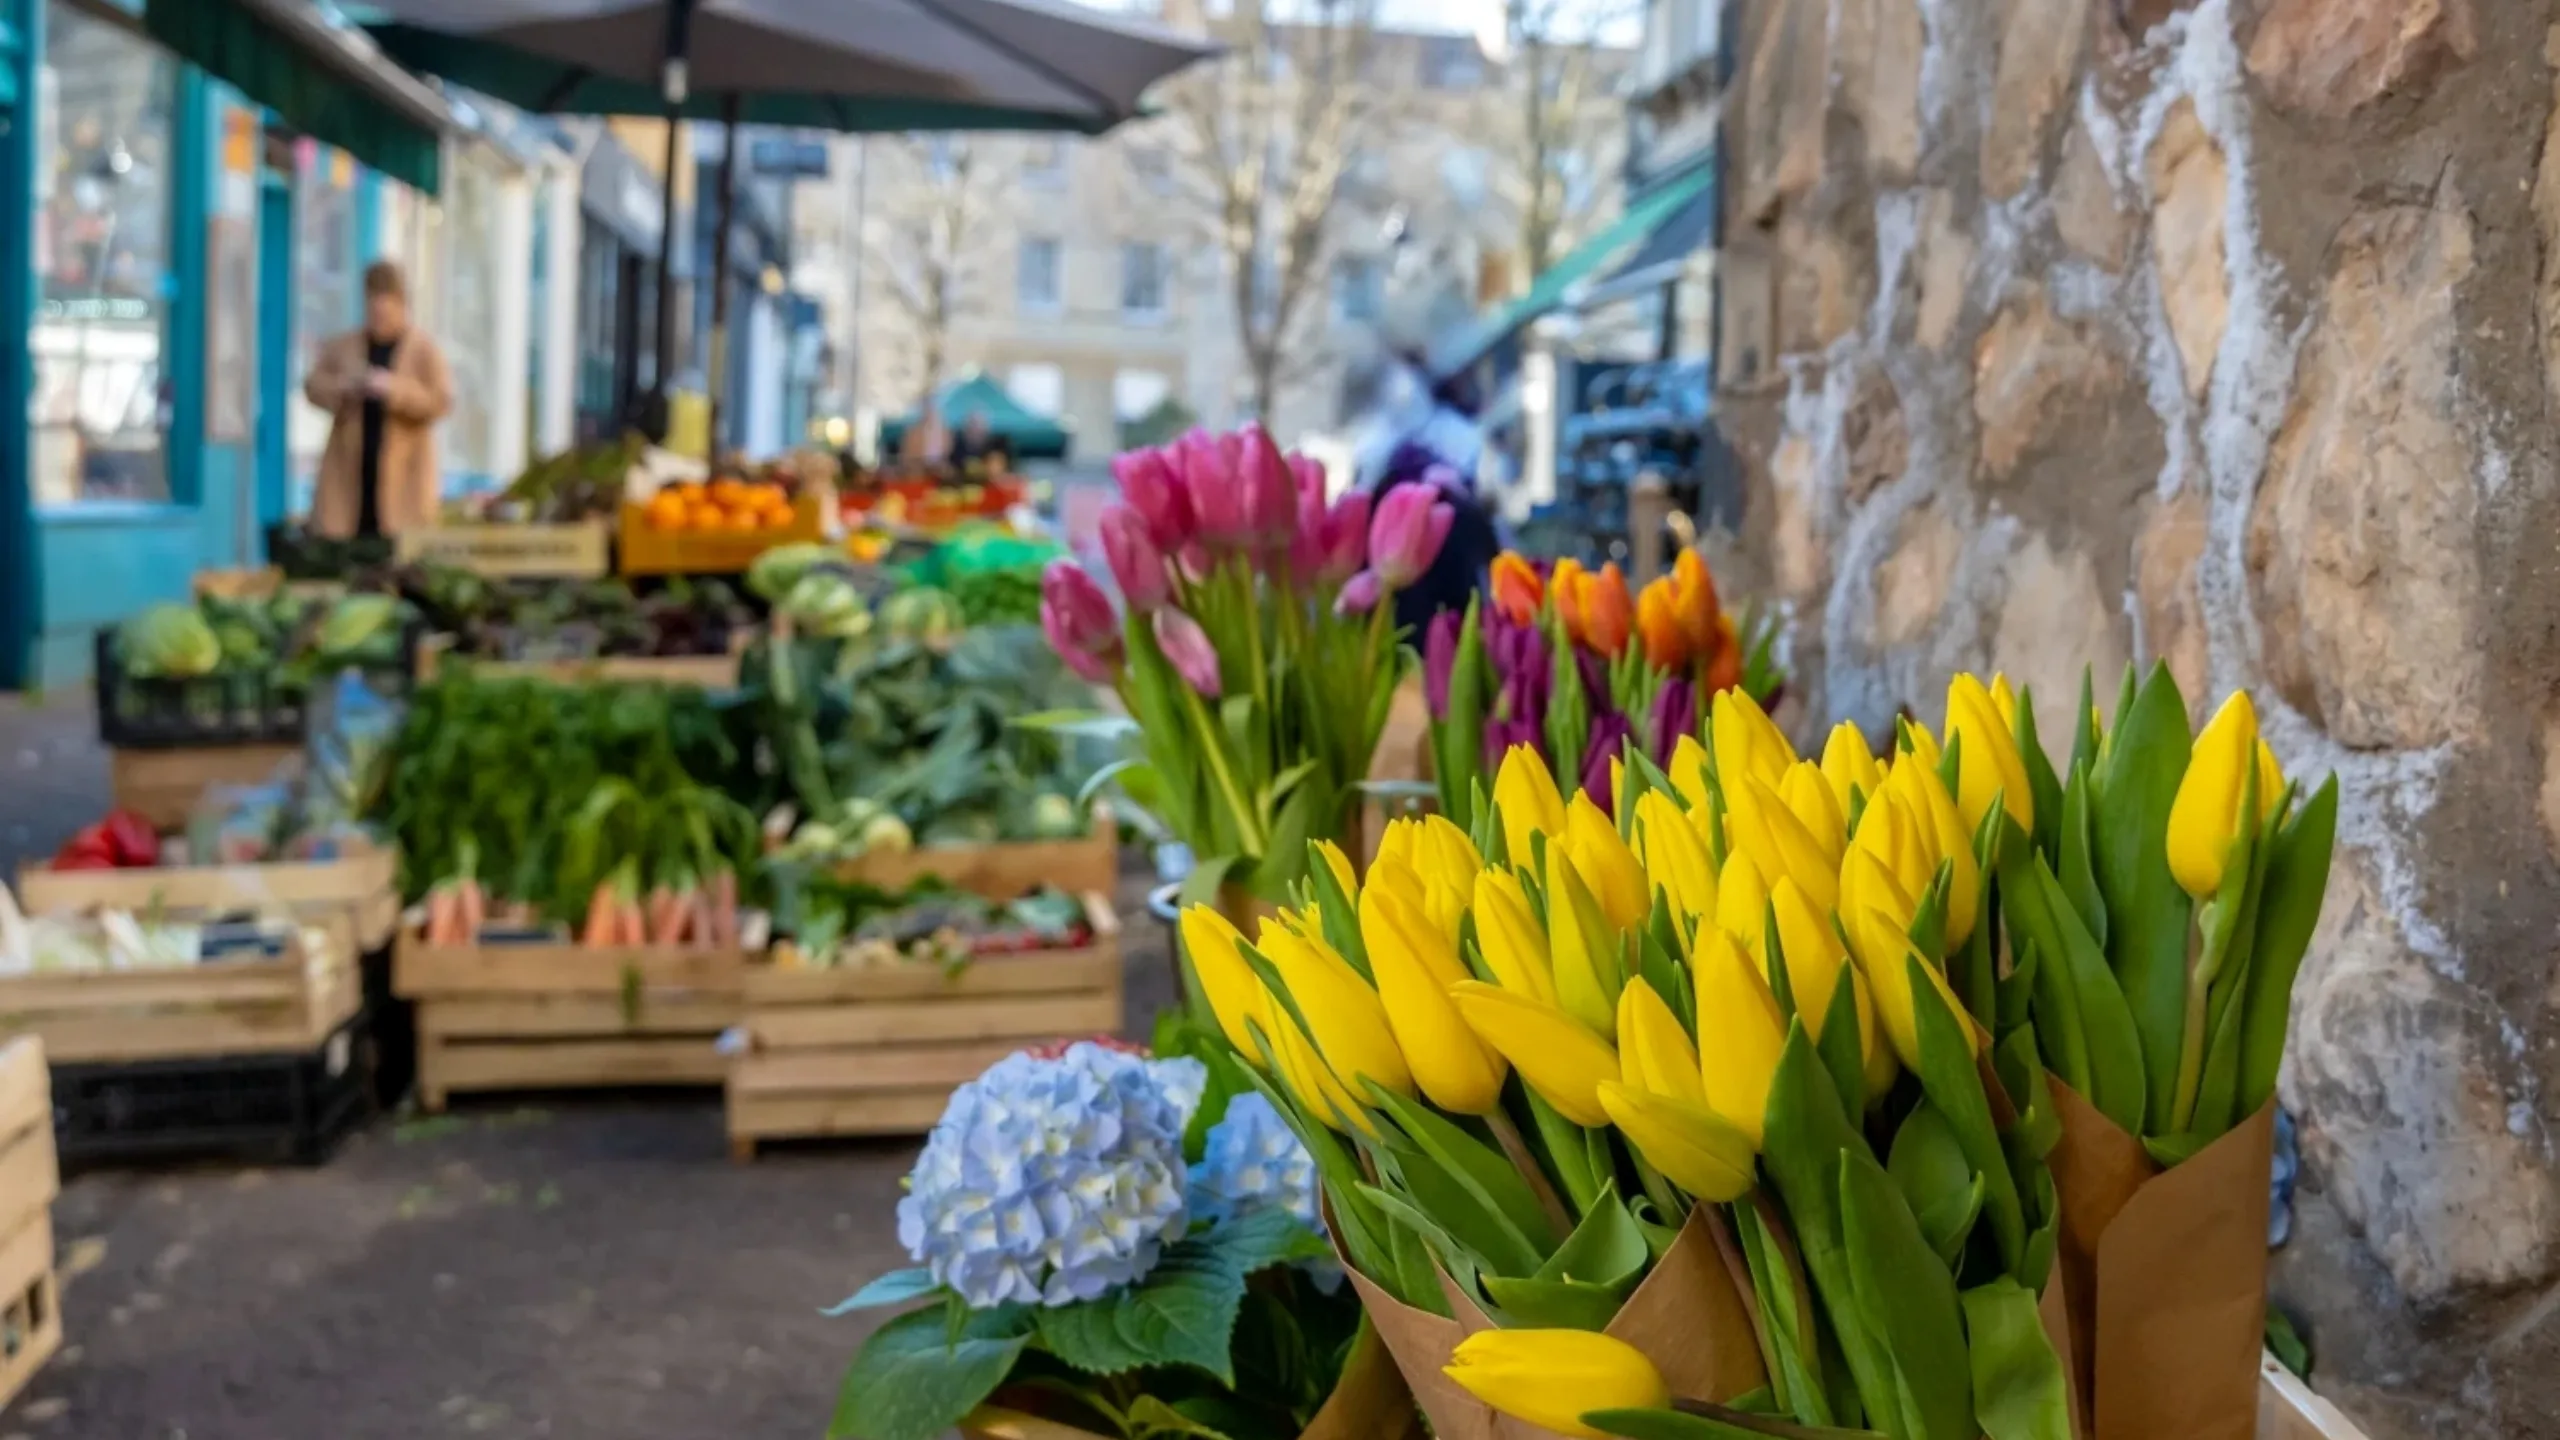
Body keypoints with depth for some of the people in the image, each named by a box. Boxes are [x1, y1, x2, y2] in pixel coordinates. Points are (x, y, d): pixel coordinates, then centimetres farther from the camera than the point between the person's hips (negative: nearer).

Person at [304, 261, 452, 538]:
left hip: (402, 472, -3)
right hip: (349, 470, 3)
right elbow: (313, 386, 10)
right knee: (336, 542, -2)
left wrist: (395, 390, -19)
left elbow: (441, 401, -7)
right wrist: (343, 387, -11)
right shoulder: (342, 345, 12)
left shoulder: (424, 348, 1)